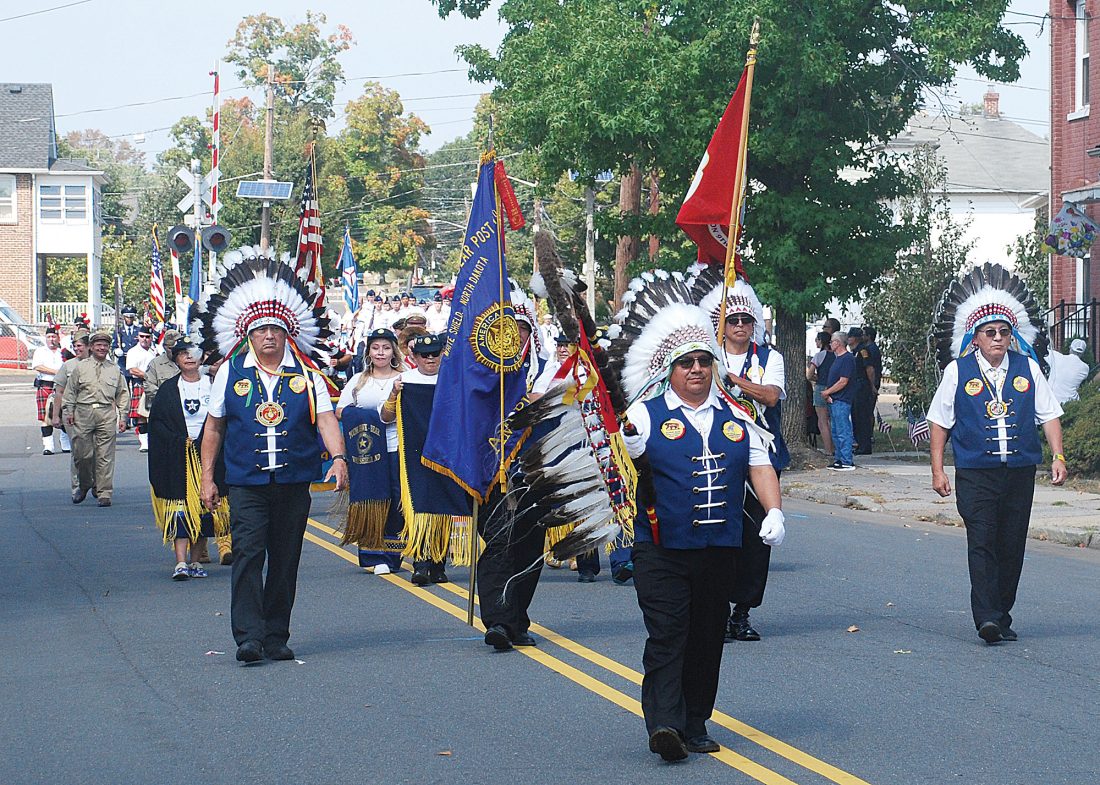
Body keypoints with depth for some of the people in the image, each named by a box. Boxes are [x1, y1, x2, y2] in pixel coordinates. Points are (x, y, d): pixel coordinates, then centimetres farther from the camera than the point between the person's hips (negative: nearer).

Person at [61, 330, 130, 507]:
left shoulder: (115, 370, 11)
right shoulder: (80, 367, 8)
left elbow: (123, 394, 12)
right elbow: (70, 391, 11)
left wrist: (123, 417, 6)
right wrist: (69, 411, 3)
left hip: (107, 414, 0)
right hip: (83, 413, 0)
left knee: (105, 456, -2)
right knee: (82, 453, 1)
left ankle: (104, 493, 1)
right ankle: (83, 486, 24)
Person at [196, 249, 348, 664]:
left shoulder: (306, 375, 5)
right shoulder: (231, 373, 5)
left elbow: (326, 419, -4)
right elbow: (214, 427, 10)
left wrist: (338, 457, -21)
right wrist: (207, 477, 6)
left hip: (294, 483, 2)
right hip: (246, 483, -2)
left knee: (285, 561, 7)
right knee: (248, 554, -13)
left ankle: (276, 637, 17)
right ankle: (248, 637, -15)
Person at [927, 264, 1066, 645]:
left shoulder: (1027, 368, 8)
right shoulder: (957, 371, 2)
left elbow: (1049, 414, 11)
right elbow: (939, 420, 6)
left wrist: (1057, 457, 1)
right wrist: (938, 469, 1)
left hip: (1020, 471, 3)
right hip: (975, 472, -3)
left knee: (1012, 546, 6)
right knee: (982, 542, -13)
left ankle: (1002, 617, 16)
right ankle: (986, 618, -19)